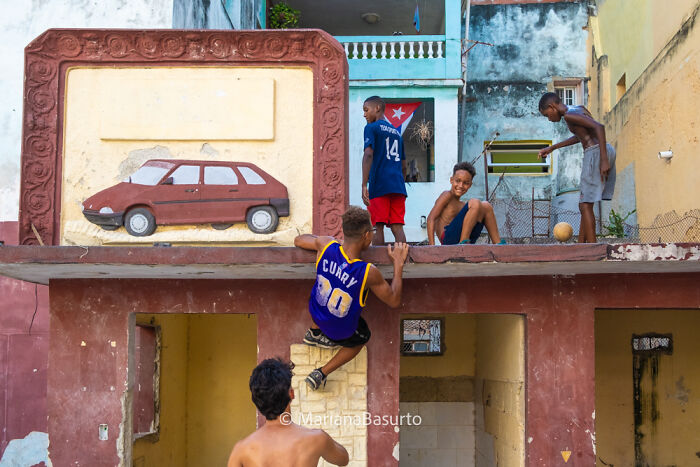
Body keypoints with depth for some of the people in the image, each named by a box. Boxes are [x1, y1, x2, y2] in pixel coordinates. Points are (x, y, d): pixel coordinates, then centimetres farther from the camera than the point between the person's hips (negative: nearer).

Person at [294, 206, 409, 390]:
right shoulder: (369, 273, -34)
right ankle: (321, 374, 26)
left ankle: (314, 332, 45)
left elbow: (298, 240, -1)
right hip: (341, 331, -3)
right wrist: (398, 264, -10)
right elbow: (394, 301, -16)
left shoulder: (326, 246, -25)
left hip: (315, 313, 4)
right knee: (362, 337, 31)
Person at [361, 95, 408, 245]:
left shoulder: (371, 128, 2)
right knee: (397, 227, 2)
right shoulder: (396, 132, 22)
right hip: (398, 185, 6)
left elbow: (368, 155, -12)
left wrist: (364, 185, -17)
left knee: (378, 226, -4)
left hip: (379, 186, -6)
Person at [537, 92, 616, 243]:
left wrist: (603, 160, -26)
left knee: (586, 206, -8)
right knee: (584, 205, 13)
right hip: (607, 152, 9)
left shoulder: (569, 115, -10)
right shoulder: (580, 109, 19)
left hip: (596, 153, -9)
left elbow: (599, 127, -23)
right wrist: (552, 147, 39)